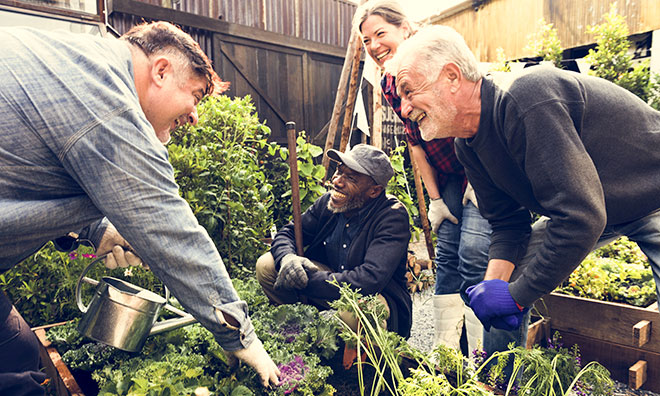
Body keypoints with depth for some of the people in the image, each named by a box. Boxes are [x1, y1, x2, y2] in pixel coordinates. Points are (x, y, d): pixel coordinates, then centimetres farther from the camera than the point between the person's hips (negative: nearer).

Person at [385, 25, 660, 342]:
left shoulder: (524, 99, -35)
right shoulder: (467, 146, -8)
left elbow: (580, 217, -37)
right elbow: (509, 223, -2)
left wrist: (516, 295, -29)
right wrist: (496, 282, -20)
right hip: (583, 208, 7)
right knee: (504, 272, 3)